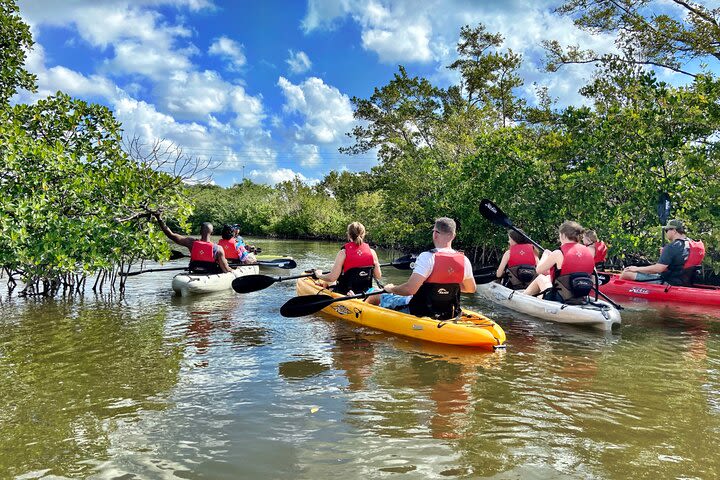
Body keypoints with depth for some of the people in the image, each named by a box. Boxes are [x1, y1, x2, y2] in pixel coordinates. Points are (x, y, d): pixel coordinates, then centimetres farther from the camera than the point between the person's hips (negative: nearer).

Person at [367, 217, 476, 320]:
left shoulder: (427, 257, -24)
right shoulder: (464, 260, -8)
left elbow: (409, 289, -29)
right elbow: (471, 289, 7)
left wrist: (390, 289, -9)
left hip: (421, 313, -6)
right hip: (450, 314, 6)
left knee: (374, 298, 13)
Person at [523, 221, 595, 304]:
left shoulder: (558, 254, -16)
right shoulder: (588, 251, 2)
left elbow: (539, 270, -5)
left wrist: (545, 255, 14)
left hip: (561, 299, -6)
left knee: (540, 278, 22)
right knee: (549, 276, 27)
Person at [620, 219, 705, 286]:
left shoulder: (672, 247, -19)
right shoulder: (691, 244, 8)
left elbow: (659, 268, -25)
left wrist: (637, 269, -14)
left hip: (668, 283, -10)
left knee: (626, 273, -12)